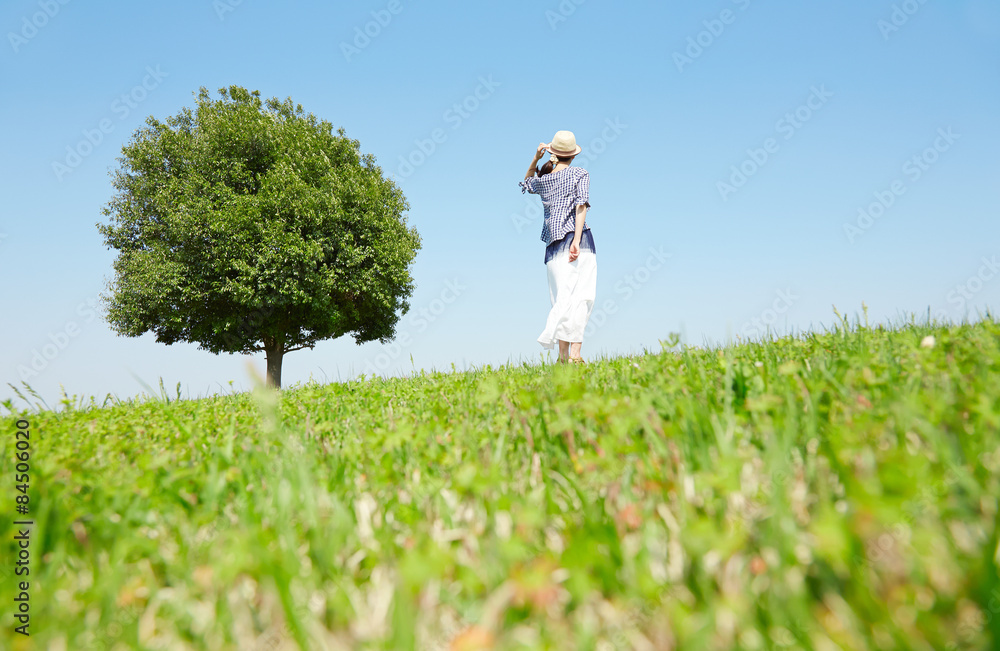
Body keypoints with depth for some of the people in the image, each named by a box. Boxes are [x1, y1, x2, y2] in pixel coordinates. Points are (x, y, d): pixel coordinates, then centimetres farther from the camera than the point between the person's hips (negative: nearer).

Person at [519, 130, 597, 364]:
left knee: (563, 299, 3)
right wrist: (576, 241, -15)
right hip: (577, 238, -4)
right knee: (580, 296, -9)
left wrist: (535, 158, 27)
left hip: (554, 244, 4)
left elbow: (527, 182, 43)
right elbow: (581, 206, -6)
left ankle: (563, 354, -7)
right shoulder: (580, 174, 8)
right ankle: (574, 354, -21)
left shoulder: (542, 180, 18)